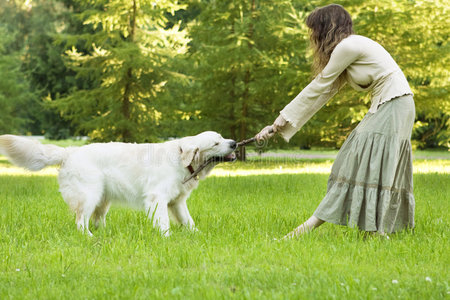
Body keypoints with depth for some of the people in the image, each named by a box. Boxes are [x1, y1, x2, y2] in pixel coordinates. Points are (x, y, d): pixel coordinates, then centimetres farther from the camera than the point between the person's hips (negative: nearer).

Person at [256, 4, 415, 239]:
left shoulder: (348, 46, -14)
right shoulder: (343, 53, 15)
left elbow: (318, 88, -9)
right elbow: (322, 93, 13)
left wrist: (281, 120, 1)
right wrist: (279, 126, 9)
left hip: (394, 105, -10)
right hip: (381, 107, 10)